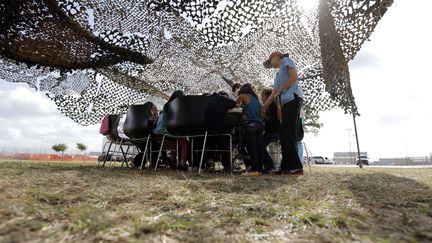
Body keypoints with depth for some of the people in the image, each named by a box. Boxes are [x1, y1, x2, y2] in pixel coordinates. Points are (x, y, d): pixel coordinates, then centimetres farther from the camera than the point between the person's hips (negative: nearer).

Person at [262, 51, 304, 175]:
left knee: (289, 134, -15)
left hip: (293, 99, -9)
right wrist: (263, 108, 23)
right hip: (286, 103, 9)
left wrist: (279, 91, -4)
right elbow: (272, 95, 27)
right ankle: (287, 167, 2)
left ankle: (296, 167, -14)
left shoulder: (286, 60, 11)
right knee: (285, 134, 2)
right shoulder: (278, 75, 32)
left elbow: (294, 77, -7)